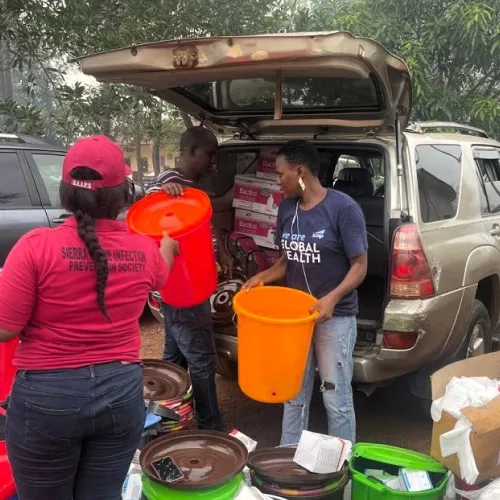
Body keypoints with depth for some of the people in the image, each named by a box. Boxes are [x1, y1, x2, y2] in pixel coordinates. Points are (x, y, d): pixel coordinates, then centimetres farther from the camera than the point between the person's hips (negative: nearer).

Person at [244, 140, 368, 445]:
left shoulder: (344, 208, -15)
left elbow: (360, 265, -13)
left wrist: (333, 297, -27)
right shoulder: (286, 209, 4)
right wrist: (264, 277, -4)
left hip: (335, 317, -6)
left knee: (336, 399, 4)